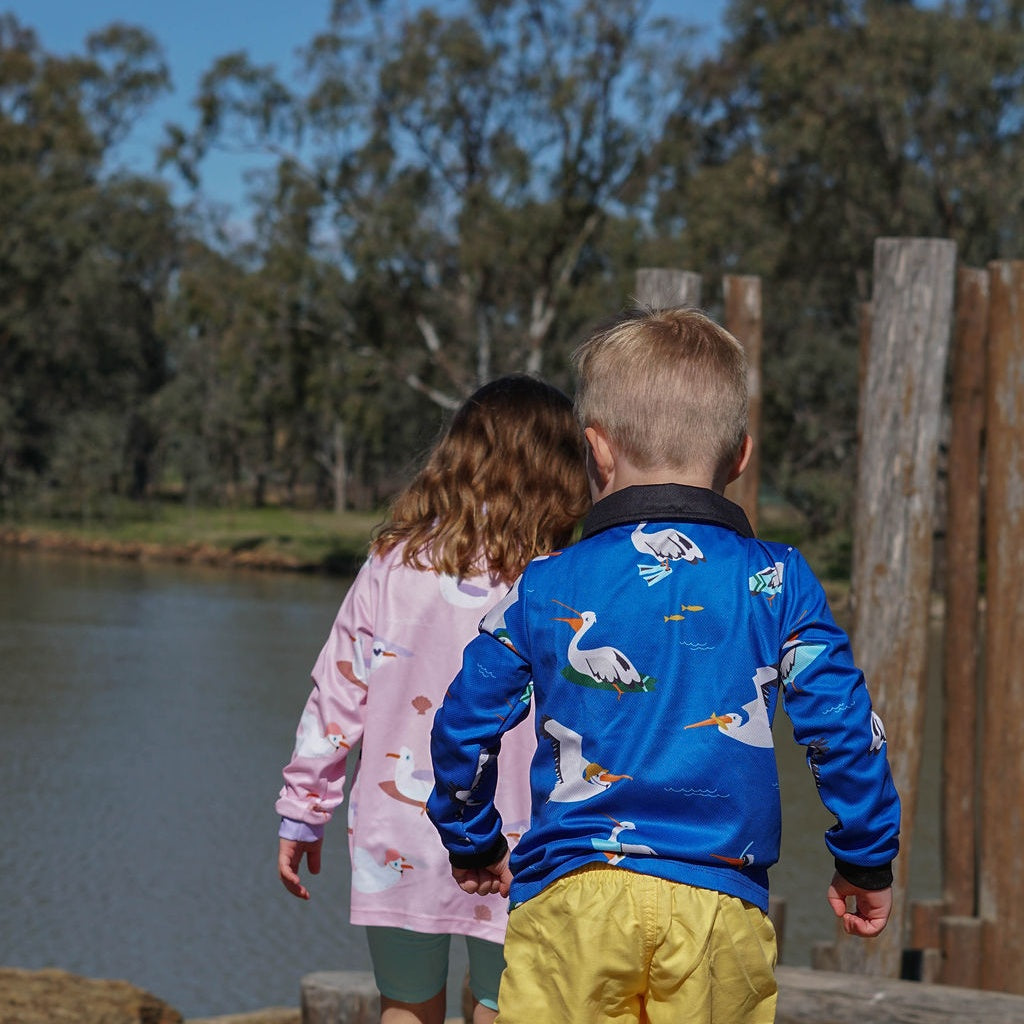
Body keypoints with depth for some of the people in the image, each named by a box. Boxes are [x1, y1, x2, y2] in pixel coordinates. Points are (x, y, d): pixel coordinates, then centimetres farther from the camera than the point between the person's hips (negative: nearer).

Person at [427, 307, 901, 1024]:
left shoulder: (544, 590, 3)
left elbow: (463, 730, 10)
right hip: (722, 909, 0)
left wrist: (473, 847, 27)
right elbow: (844, 727, 1)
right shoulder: (775, 582, 2)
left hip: (569, 901, 0)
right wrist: (867, 863, 15)